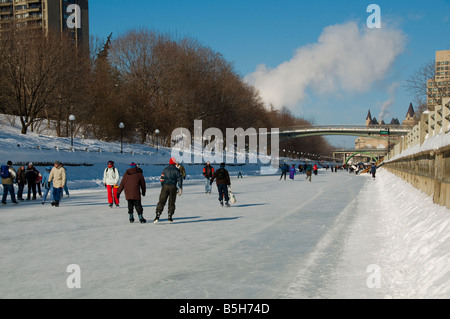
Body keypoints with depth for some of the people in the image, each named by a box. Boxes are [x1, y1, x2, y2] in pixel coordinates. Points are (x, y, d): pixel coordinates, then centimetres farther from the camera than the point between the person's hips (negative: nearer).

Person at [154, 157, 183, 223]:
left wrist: (162, 187, 19)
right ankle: (170, 217, 8)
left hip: (165, 186, 1)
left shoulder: (165, 169, 9)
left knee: (161, 202, 0)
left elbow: (162, 179, 10)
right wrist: (180, 188, 0)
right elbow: (179, 179, -3)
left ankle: (157, 216, -11)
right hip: (173, 187, -1)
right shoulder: (176, 170, 2)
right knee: (171, 203, 10)